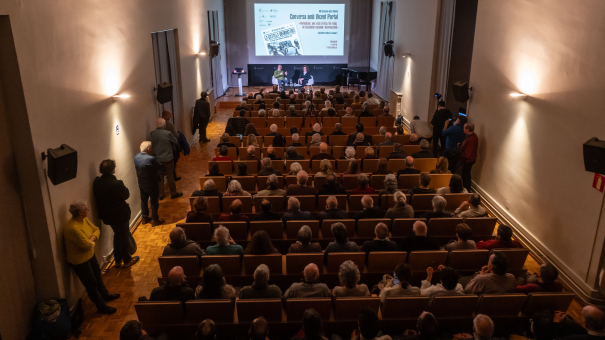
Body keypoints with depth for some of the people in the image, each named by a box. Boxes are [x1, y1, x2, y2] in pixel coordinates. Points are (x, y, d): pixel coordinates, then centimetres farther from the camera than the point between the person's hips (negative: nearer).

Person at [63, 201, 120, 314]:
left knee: (98, 276, 26)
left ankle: (105, 296, 49)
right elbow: (88, 245, -32)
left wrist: (92, 239, -16)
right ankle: (101, 306, 25)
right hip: (79, 260, -9)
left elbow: (96, 230, 4)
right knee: (91, 283, 8)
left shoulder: (84, 219, -7)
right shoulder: (73, 228, -35)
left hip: (89, 255, 9)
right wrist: (93, 241, -10)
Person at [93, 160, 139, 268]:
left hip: (107, 215, 7)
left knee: (117, 235, 25)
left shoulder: (96, 183, -8)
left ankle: (118, 260, 36)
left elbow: (98, 199, 3)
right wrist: (124, 188, 3)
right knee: (125, 236, 13)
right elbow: (126, 195, -13)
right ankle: (127, 260, 28)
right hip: (120, 215, -6)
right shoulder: (116, 184, -28)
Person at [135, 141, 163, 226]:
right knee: (154, 202, 9)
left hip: (141, 183, 7)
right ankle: (155, 220, 20)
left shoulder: (136, 157, -7)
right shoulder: (151, 159, -29)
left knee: (144, 200, 21)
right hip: (152, 184, -7)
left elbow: (136, 168, 6)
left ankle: (145, 218, 36)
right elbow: (159, 167, -15)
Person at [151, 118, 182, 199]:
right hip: (168, 159, -4)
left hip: (157, 159, 4)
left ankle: (161, 195, 25)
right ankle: (173, 193, 22)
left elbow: (152, 145, 8)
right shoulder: (167, 133, -20)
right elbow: (176, 143, -6)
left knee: (160, 177, 15)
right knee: (170, 177, 9)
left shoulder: (152, 134, -6)